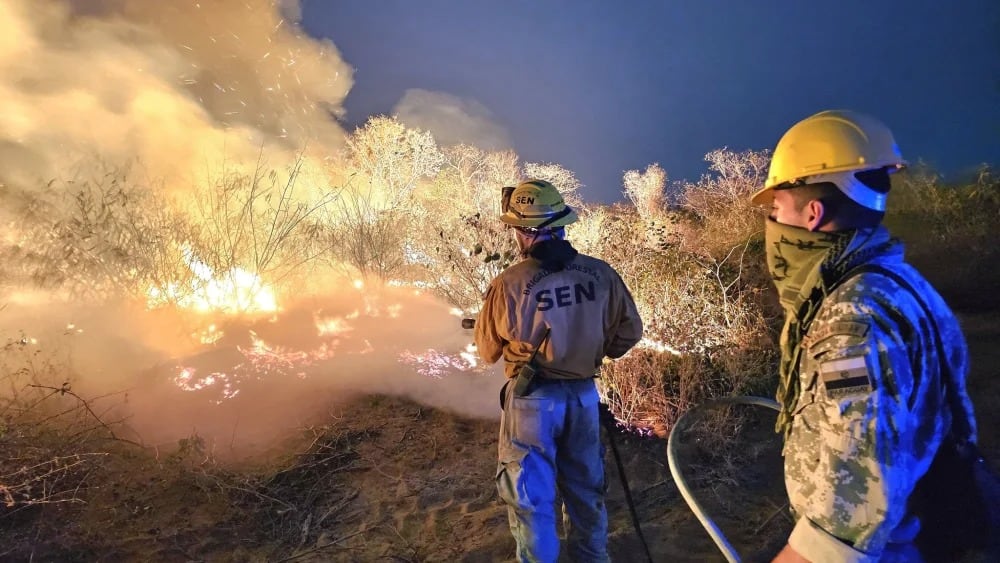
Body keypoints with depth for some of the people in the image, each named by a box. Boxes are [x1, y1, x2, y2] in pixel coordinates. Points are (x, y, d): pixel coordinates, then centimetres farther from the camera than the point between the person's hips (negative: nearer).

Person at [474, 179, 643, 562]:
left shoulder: (508, 285, -20)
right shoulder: (600, 273, -10)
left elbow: (487, 351, -5)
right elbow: (630, 331, 2)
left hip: (533, 399, -4)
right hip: (584, 394, 4)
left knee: (530, 496, 14)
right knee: (585, 488, 23)